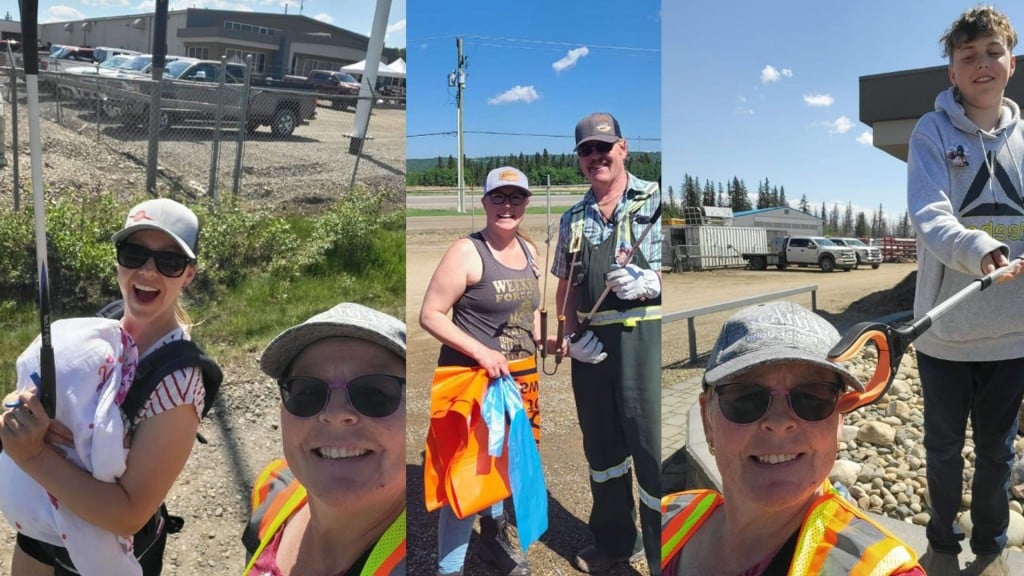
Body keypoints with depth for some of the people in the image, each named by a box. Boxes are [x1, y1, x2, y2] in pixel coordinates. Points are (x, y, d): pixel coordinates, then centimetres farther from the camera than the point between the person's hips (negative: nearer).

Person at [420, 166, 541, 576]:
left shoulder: (529, 250, 8)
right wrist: (480, 352, -23)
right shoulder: (466, 252, -15)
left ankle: (494, 538, 45)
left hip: (519, 378, 7)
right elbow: (430, 315, -16)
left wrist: (539, 348, 12)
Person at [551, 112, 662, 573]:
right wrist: (572, 335, 2)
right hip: (591, 345, 6)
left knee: (652, 449, -2)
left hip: (643, 339, -5)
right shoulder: (573, 219, 13)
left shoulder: (654, 200, -2)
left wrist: (649, 282, -22)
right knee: (601, 446, 17)